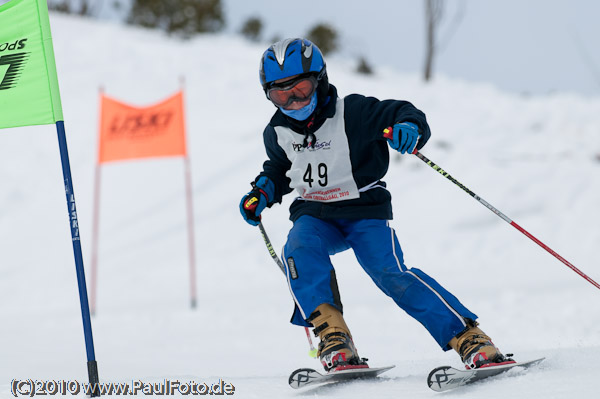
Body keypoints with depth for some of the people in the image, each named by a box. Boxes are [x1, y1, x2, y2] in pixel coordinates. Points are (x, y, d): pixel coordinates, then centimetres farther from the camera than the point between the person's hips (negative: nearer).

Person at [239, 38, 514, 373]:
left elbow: (400, 113, -17)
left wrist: (409, 126, -40)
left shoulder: (353, 113, -14)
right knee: (300, 249, -30)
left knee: (391, 273, -23)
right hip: (315, 216, 4)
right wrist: (264, 191, 4)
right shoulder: (277, 132, 3)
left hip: (364, 211, -4)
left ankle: (467, 336, -19)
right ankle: (332, 336, -31)